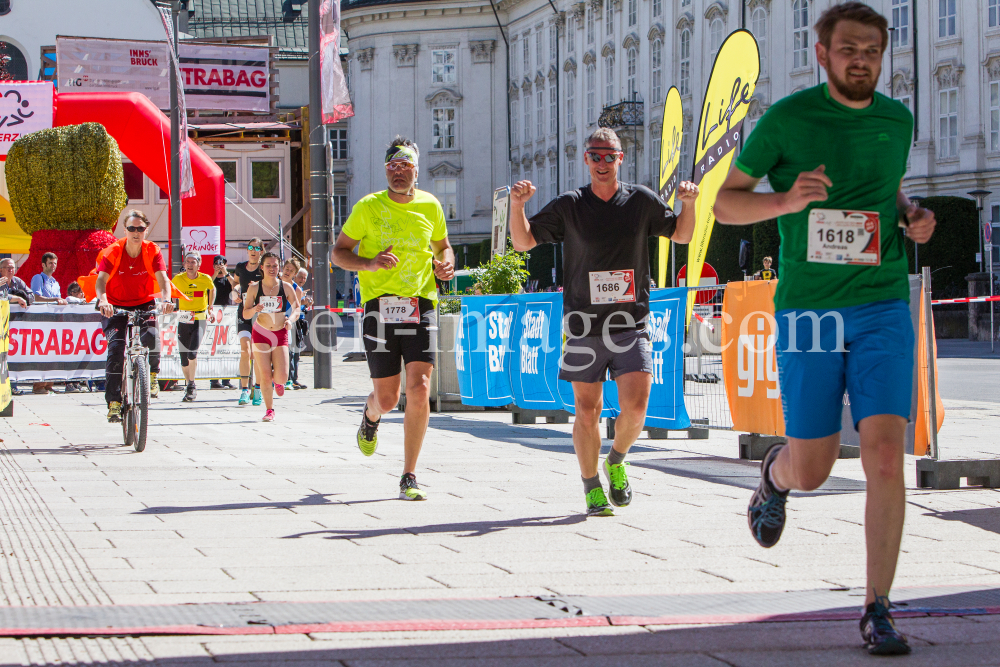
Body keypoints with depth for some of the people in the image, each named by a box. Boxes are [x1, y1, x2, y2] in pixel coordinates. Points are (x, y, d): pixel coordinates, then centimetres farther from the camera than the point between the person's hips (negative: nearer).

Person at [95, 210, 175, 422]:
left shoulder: (152, 251, -13)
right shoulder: (112, 252, -16)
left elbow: (162, 279, -24)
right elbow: (101, 280, -29)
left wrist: (166, 299, -46)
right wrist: (103, 300, -50)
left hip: (144, 304, 1)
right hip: (116, 306, -1)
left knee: (150, 337, -28)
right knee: (116, 347, -18)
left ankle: (152, 374, 4)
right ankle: (114, 402, -13)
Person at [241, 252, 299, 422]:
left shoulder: (286, 287, 0)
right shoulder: (254, 288, -1)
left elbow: (297, 308, 7)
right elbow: (245, 314, 2)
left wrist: (290, 319, -14)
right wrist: (254, 310, -20)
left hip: (281, 333, 0)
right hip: (260, 333, 0)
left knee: (282, 377, -10)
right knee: (265, 376, -7)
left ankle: (277, 381, 29)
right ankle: (269, 410, 10)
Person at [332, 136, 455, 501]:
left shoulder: (430, 206, 8)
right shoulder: (369, 207, 0)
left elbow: (442, 246, 24)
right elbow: (339, 252, 5)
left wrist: (446, 263, 1)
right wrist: (370, 263, -14)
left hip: (421, 306, 1)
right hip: (380, 306, -1)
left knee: (419, 390, -13)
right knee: (387, 398, 3)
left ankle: (409, 477, -4)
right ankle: (371, 416, 44)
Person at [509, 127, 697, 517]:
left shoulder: (641, 201, 6)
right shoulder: (568, 207, 3)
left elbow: (682, 235, 18)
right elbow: (524, 241, 5)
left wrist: (689, 204, -2)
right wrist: (517, 205, -12)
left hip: (631, 324, 0)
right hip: (584, 324, 0)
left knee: (635, 406, -11)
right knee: (587, 411, 2)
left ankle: (616, 462, 18)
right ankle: (592, 488, 17)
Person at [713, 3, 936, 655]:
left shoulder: (897, 120, 7)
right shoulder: (786, 119, -5)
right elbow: (725, 202, 1)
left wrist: (914, 216, 5)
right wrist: (785, 200, -18)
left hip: (883, 307, 2)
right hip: (807, 312, -2)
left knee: (885, 458, -12)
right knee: (812, 470, 3)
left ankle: (879, 612, -4)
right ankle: (775, 474, 43)